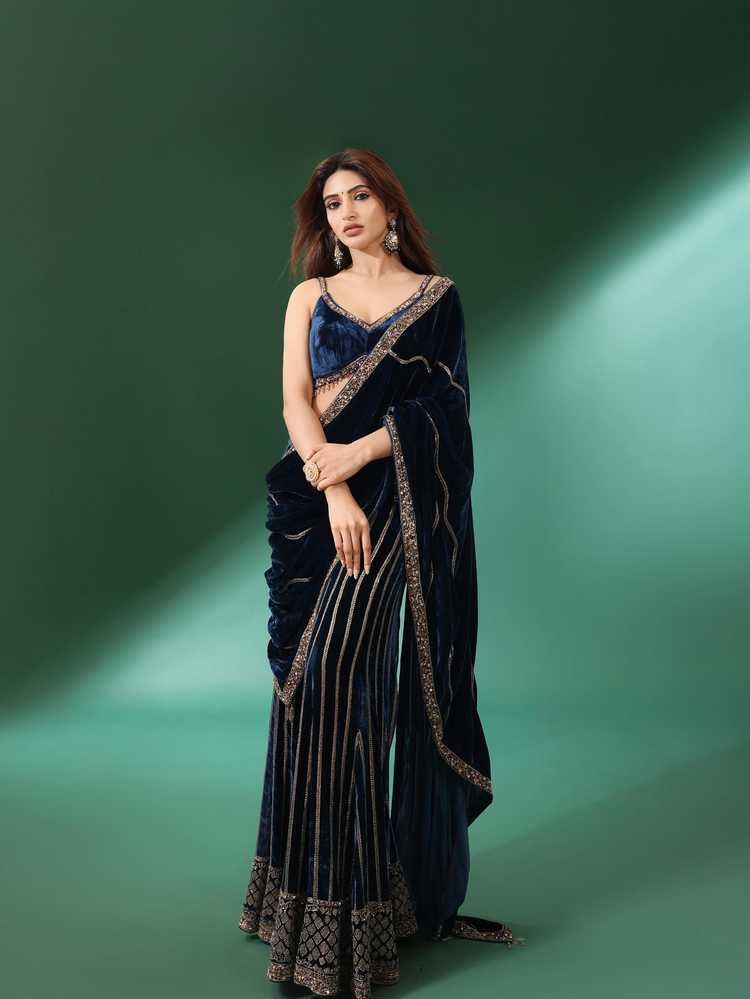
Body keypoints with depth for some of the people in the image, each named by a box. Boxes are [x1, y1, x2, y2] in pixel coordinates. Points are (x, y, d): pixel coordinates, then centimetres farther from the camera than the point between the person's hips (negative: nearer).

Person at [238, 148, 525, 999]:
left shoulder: (436, 296, 8)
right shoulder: (310, 297, 12)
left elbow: (443, 404, -2)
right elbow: (296, 400, 0)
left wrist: (355, 455, -14)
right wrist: (334, 496, -14)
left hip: (398, 497, -3)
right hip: (317, 502, 3)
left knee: (335, 672, -12)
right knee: (312, 679, 3)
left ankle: (353, 902, 0)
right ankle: (317, 881, 16)